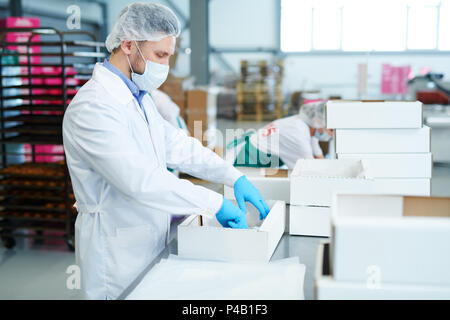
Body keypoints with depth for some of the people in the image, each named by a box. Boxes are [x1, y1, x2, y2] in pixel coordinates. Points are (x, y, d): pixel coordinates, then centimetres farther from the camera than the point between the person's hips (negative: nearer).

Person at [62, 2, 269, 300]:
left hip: (151, 243, 9)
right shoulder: (92, 106, -23)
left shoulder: (140, 97, 9)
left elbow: (178, 146, 10)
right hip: (118, 253, -8)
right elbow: (140, 180, -31)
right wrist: (215, 204, -27)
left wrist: (235, 177, -2)